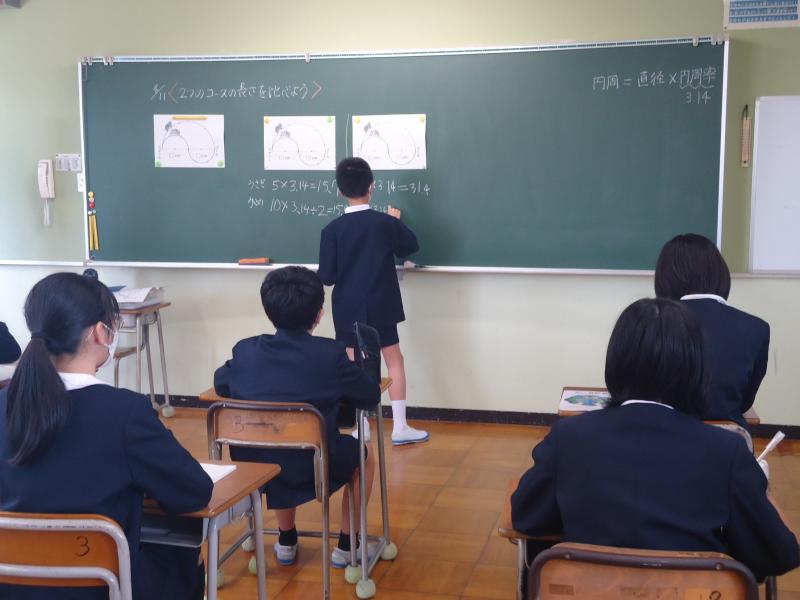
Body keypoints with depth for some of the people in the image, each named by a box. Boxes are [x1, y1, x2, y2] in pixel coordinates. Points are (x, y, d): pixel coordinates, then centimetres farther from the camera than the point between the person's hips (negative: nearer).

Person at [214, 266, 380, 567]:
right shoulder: (331, 354, -14)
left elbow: (220, 385, 14)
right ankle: (346, 545, 32)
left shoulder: (245, 350, -5)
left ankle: (286, 541, 43)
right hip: (314, 465, -3)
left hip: (254, 463, 4)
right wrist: (349, 370, 16)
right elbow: (371, 396, -3)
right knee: (364, 456, 28)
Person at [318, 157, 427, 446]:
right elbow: (411, 246, 10)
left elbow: (327, 276, -9)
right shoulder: (386, 222, -9)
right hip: (380, 306, 0)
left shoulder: (332, 230, -9)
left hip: (348, 308, 1)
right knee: (394, 360, 11)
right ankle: (399, 426, 12)